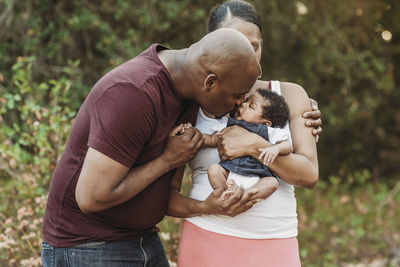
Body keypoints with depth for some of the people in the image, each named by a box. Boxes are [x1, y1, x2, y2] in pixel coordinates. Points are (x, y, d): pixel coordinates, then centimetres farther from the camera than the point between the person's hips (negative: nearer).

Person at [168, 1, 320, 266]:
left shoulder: (289, 95, 7)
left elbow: (309, 175, -2)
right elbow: (167, 194, 2)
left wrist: (254, 145, -15)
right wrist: (206, 208, -16)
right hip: (207, 242, -1)